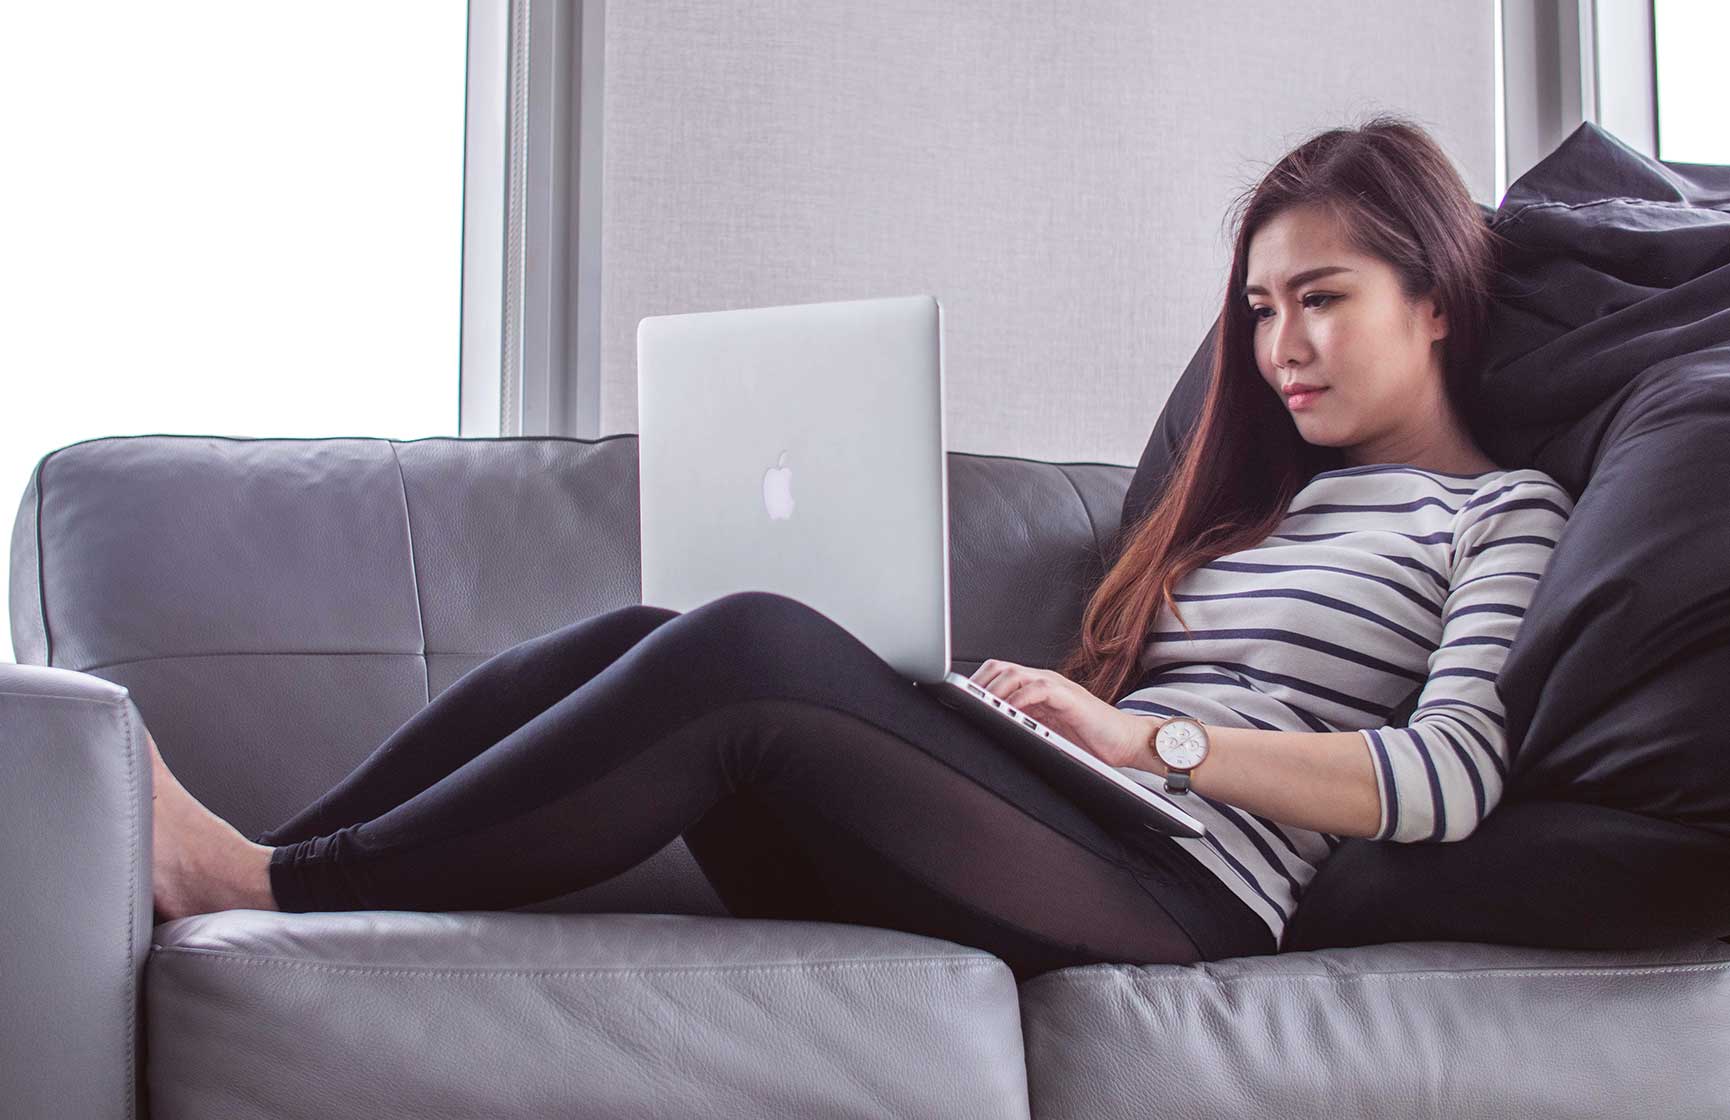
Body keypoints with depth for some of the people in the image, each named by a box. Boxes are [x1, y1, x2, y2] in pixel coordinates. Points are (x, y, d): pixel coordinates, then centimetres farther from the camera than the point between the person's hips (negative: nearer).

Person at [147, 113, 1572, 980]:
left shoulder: (1502, 512, 11)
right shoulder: (1259, 498, 31)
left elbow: (1451, 780, -8)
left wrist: (1140, 737, -11)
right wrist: (1046, 710, 0)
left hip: (1177, 884, -7)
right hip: (1060, 840, 7)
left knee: (750, 644, -28)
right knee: (639, 644, -14)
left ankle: (276, 887, -24)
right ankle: (240, 870, -17)